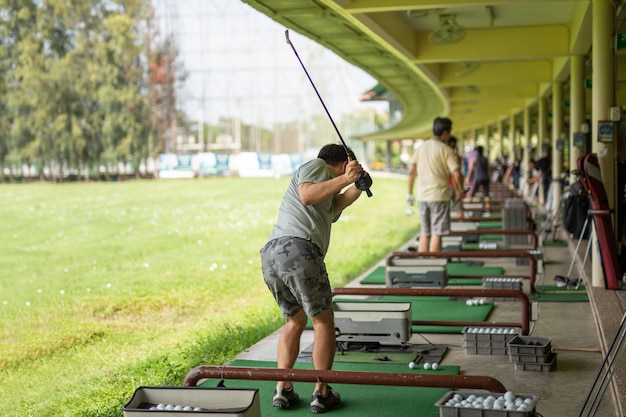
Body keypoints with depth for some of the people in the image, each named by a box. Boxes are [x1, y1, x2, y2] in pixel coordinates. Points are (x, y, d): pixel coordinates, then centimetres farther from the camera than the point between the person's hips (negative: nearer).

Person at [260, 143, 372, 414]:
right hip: (298, 249, -9)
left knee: (295, 321, 21)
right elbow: (306, 196, -5)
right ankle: (321, 394, 5)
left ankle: (283, 390, 12)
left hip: (269, 257, 9)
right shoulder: (315, 165, 14)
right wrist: (345, 178, -5)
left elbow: (338, 204, 13)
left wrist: (357, 187, 2)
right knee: (323, 321, 4)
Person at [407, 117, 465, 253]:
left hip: (422, 196, 5)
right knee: (436, 234, -2)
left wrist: (410, 193, 14)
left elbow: (411, 171, 7)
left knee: (424, 234, 12)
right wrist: (460, 190, 3)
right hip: (439, 196, -5)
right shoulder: (447, 150, -7)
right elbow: (457, 174, -14)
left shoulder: (421, 147, 8)